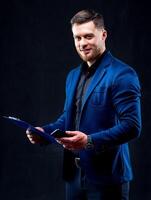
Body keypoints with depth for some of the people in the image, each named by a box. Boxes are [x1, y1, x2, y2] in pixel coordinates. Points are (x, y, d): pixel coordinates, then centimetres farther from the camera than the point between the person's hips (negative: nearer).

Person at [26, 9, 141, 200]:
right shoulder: (73, 76, 14)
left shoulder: (122, 75, -11)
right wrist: (45, 131, 3)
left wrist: (90, 141, -26)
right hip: (74, 175, 7)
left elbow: (132, 126, -18)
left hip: (106, 177, -7)